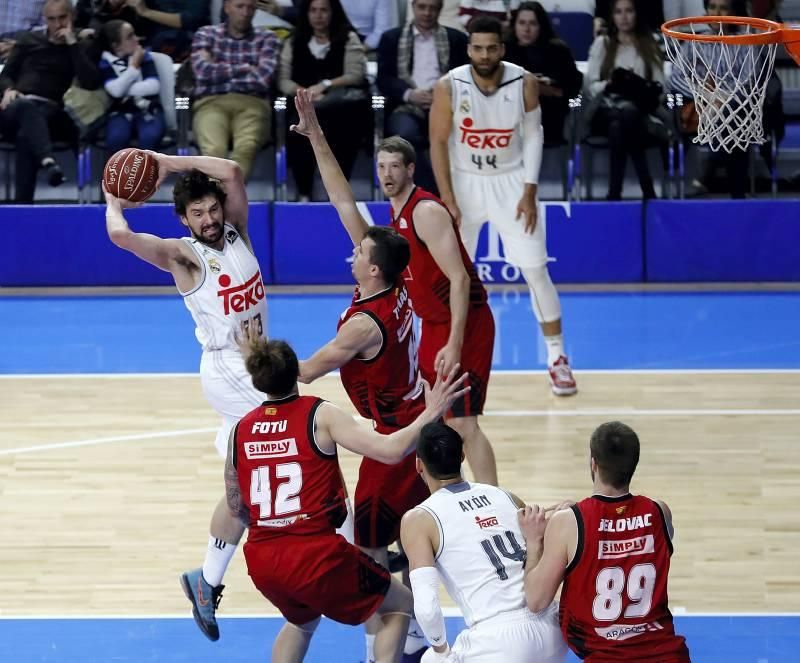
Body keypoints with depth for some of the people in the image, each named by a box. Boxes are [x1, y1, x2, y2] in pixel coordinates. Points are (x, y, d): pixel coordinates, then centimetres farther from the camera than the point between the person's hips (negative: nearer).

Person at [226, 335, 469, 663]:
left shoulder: (241, 430, 5)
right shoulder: (320, 415, -8)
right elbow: (391, 450, -15)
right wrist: (430, 413, -2)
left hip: (261, 562, 5)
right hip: (316, 556, -5)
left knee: (302, 619, 37)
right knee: (399, 604, 19)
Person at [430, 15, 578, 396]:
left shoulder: (524, 84, -14)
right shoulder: (449, 88, -17)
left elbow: (533, 135, -3)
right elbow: (438, 143, -9)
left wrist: (529, 193, -9)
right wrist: (448, 201, -12)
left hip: (510, 182, 0)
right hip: (464, 181, 0)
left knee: (535, 269, -4)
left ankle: (557, 358, 6)